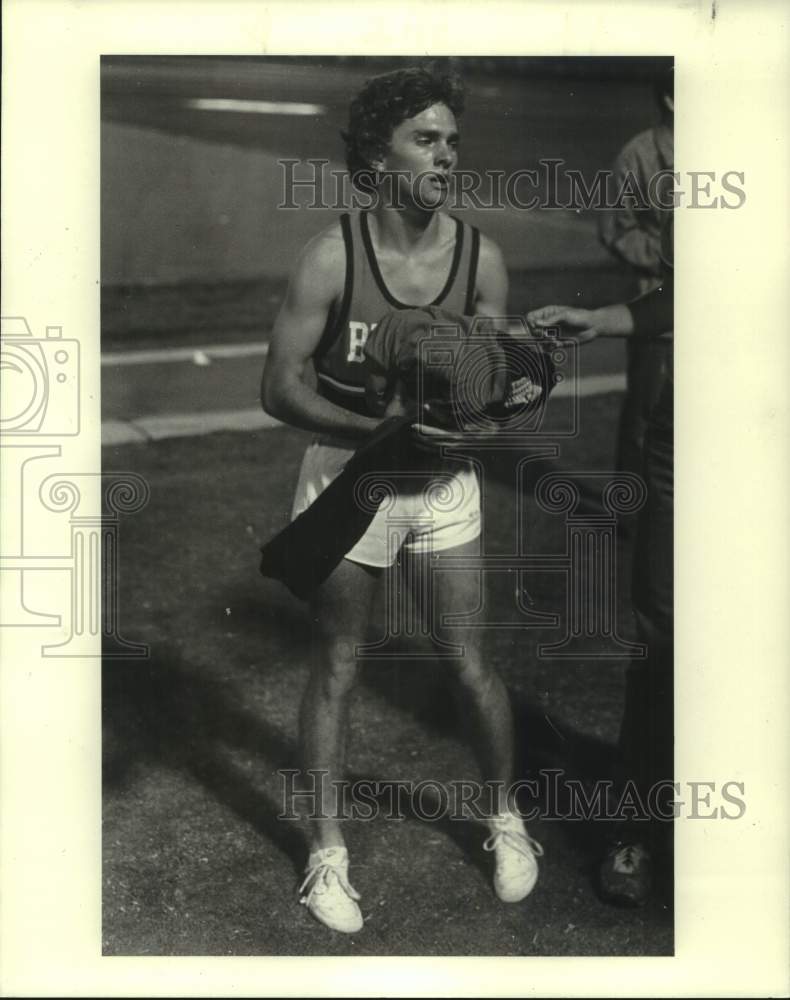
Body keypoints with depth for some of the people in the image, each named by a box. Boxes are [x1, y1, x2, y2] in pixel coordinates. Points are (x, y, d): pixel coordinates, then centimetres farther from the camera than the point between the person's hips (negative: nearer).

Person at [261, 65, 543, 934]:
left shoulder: (479, 257, -8)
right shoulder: (332, 257, -16)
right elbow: (280, 388, -15)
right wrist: (383, 429, -26)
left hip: (444, 482, 2)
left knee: (471, 666, 7)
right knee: (336, 667, 9)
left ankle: (505, 821, 32)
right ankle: (327, 851, 25)